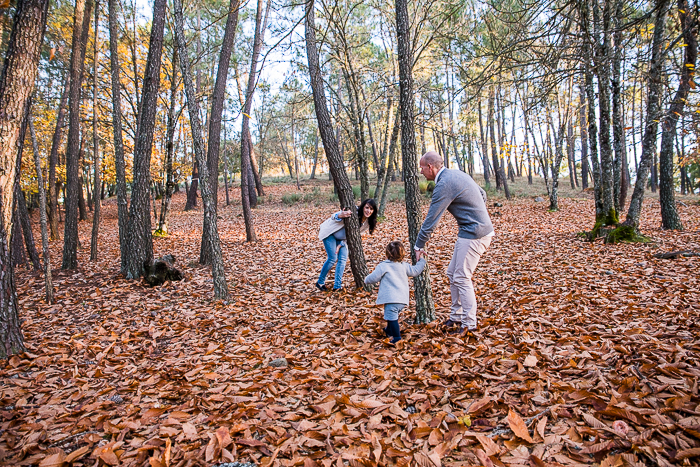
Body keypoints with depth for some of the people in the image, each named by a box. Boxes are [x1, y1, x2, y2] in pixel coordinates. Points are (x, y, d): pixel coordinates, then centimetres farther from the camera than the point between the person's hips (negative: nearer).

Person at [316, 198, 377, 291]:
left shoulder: (367, 223, -8)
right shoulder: (353, 212, -28)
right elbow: (334, 217, -29)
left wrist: (341, 245, -7)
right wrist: (340, 216, -54)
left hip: (341, 239, 6)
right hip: (330, 233, -6)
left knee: (343, 259, -6)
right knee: (332, 258, -12)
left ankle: (337, 286, 0)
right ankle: (320, 282, 6)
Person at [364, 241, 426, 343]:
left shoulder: (383, 266, -7)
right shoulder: (404, 266, 10)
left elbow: (373, 278, -4)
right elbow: (415, 271, 22)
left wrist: (366, 280, 18)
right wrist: (421, 260, 37)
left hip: (391, 299, -8)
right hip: (403, 299, 8)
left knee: (392, 317, -5)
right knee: (393, 316, 26)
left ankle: (397, 337, -7)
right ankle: (389, 331, 44)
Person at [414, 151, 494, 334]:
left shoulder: (444, 185, -20)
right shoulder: (457, 174, 10)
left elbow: (431, 220, -16)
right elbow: (482, 194, 19)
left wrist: (419, 245, -7)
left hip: (474, 234, -10)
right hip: (480, 228, 10)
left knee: (461, 278, -3)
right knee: (452, 273, 14)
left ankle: (469, 324, 8)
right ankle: (456, 316, 25)